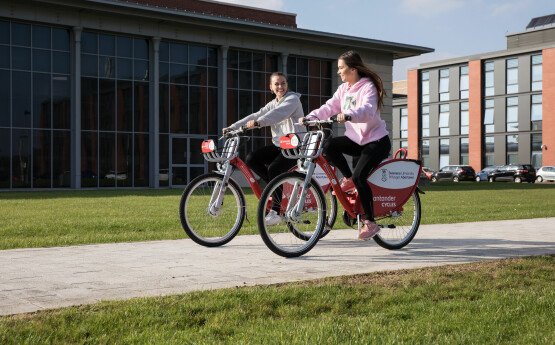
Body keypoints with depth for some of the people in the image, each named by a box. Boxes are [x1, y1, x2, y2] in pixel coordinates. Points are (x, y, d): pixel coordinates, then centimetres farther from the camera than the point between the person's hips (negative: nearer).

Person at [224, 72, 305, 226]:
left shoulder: (293, 99, -6)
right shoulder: (273, 104, 18)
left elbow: (278, 114, -26)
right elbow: (256, 115, 7)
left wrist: (257, 123, -43)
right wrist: (233, 127, -5)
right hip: (278, 145, 8)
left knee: (274, 168, -29)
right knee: (251, 159, -13)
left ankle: (276, 211, -18)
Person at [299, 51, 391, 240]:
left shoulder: (368, 87, -14)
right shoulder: (343, 89, 9)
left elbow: (367, 110, -32)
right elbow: (329, 107, 0)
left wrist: (348, 115, -51)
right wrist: (310, 117, -17)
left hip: (377, 140, -6)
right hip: (356, 139, 7)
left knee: (359, 176, -24)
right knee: (329, 145, -22)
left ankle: (370, 222, -11)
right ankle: (348, 179, 0)